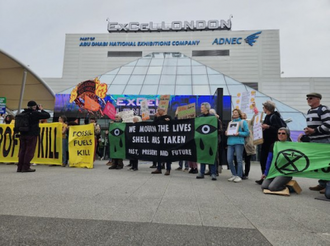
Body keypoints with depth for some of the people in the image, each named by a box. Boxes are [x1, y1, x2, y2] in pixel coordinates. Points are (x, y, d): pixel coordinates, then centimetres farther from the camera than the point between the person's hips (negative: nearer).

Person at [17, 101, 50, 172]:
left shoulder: (23, 113, 7)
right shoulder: (35, 113, -11)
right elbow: (47, 115, -10)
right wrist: (41, 110, 6)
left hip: (23, 134, 7)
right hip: (32, 135, -6)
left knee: (22, 150, 12)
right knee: (29, 151, -1)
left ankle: (20, 167, 16)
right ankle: (26, 167, 1)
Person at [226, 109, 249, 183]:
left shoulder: (243, 122, 7)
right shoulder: (230, 122, 21)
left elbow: (247, 133, 0)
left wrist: (239, 133, -13)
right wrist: (226, 133, 2)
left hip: (239, 142, -4)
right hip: (230, 142, 4)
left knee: (239, 160, -1)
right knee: (229, 160, -1)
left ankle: (239, 176, 9)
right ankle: (234, 175, 15)